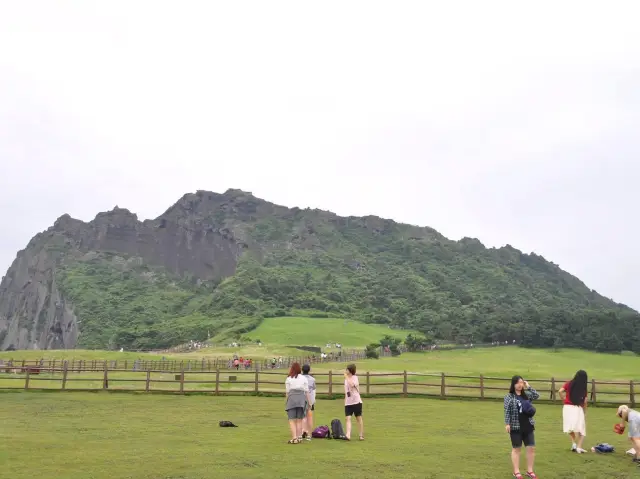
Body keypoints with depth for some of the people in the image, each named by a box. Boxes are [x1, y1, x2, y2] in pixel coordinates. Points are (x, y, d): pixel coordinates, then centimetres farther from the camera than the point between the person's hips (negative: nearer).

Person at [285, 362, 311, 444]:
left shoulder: (288, 379, 1)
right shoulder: (304, 378, 7)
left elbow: (287, 391, 1)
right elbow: (306, 391, 8)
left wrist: (288, 400, 11)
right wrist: (309, 402, 14)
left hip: (292, 398, -2)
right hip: (301, 398, 3)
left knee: (292, 420, 0)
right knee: (299, 420, 11)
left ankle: (294, 438, -9)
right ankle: (299, 437, 12)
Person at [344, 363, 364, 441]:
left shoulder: (355, 377, -8)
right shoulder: (346, 379, 12)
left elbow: (351, 385, -30)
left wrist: (346, 377, -22)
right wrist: (345, 401, 20)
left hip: (356, 402, -5)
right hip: (348, 403, 5)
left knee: (359, 418, 5)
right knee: (348, 418, -10)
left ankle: (361, 435, 16)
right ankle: (348, 435, -19)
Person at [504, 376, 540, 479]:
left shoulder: (526, 394, 9)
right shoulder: (509, 397, -7)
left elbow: (537, 395, -4)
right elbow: (507, 411, -10)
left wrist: (528, 387, -5)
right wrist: (507, 424, -16)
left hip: (528, 426, 5)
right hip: (516, 427, -5)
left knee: (531, 448, 5)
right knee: (516, 449, 5)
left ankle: (530, 471, 18)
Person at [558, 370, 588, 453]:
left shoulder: (569, 384, 1)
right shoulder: (583, 388, -1)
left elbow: (560, 391, -9)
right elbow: (585, 401, -1)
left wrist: (564, 400, 7)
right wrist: (584, 411, 14)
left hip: (567, 407, 1)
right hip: (578, 408, -1)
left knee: (570, 427, 18)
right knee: (581, 429, 8)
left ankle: (574, 443, 5)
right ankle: (579, 447, -1)